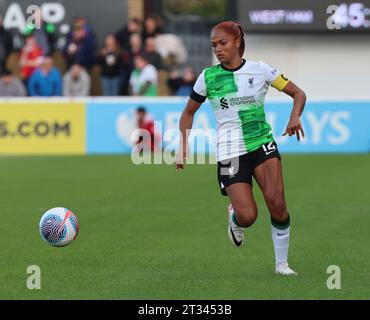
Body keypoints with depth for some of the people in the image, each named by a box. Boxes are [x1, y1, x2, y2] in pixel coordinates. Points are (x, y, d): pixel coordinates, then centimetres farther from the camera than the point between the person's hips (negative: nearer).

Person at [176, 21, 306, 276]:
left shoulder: (260, 70, 1)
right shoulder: (208, 77, 2)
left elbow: (298, 94, 6)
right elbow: (189, 112, 14)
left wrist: (295, 117, -13)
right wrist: (184, 145, 1)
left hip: (262, 144, 0)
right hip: (230, 151, 0)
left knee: (277, 202, -20)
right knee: (247, 216, -14)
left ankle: (281, 262, -1)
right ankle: (234, 219, 25)